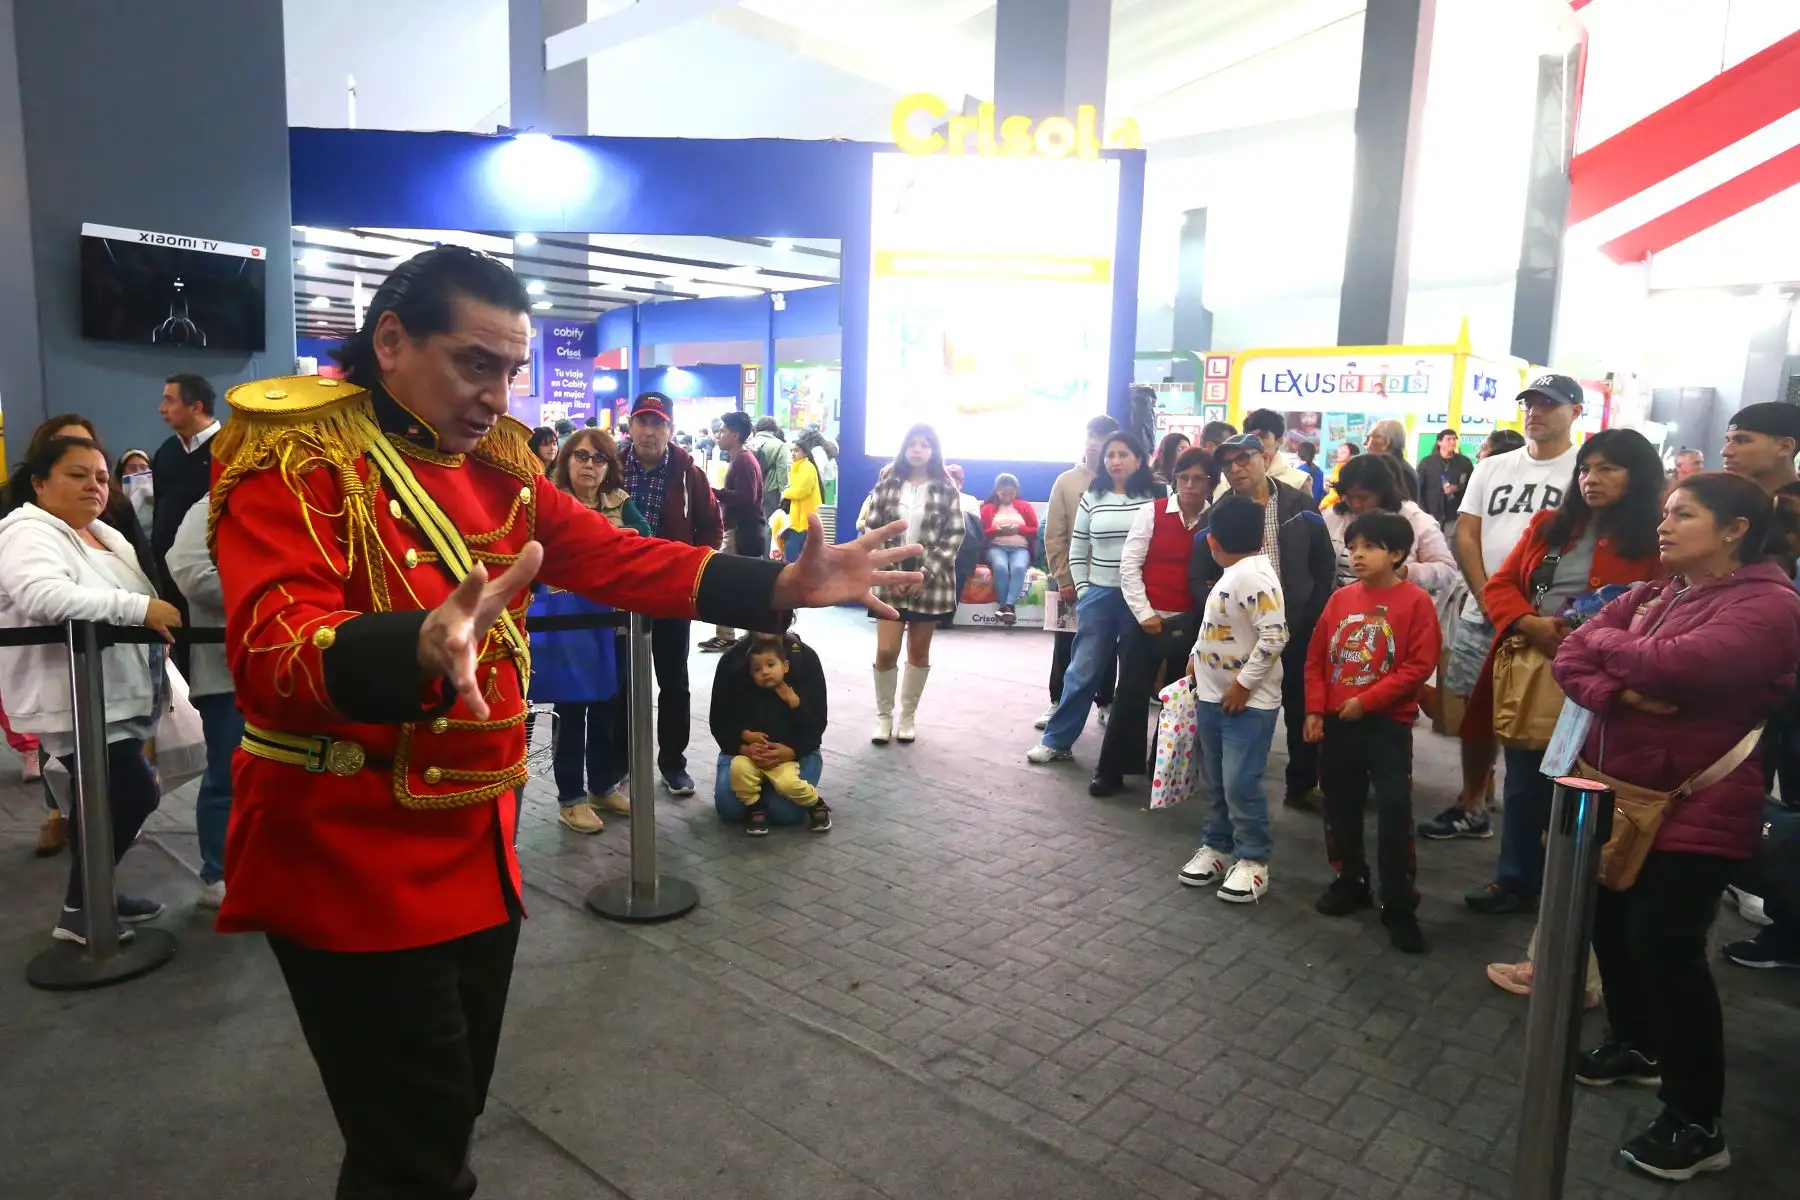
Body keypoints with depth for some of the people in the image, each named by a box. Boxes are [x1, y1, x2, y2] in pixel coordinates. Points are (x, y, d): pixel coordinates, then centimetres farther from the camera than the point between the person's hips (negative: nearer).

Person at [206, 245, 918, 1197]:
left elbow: (614, 557, 3)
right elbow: (272, 655, -30)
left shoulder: (495, 459, 6)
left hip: (477, 848, 7)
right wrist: (423, 645, -52)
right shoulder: (295, 452, -17)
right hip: (351, 864, -7)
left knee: (451, 1116, 21)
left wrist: (781, 586, -6)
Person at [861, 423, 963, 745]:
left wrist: (926, 573, -11)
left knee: (919, 651, 9)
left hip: (930, 580, 0)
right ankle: (884, 715, 14)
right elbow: (871, 528, 2)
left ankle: (908, 715, 23)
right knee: (886, 651, -5)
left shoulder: (946, 490, 0)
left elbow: (954, 535, -3)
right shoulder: (887, 485, 3)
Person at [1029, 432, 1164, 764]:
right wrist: (1082, 590, 2)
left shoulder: (1155, 498, -2)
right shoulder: (1092, 498, 4)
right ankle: (1057, 740, 13)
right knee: (1083, 670, 5)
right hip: (1098, 595, 1)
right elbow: (1077, 550, 9)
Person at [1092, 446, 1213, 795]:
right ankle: (1111, 770, 11)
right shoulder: (1151, 513, -3)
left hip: (1191, 623, 2)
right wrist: (1144, 613, -8)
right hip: (1148, 619, -1)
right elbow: (1129, 565, -4)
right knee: (1131, 693, 1)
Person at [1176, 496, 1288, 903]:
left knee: (1241, 783, -5)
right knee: (1215, 781, 16)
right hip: (1213, 696, 10)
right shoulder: (1231, 576, 11)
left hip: (1248, 702, -10)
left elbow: (1274, 637, -26)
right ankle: (1216, 847, 28)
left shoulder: (1254, 576, -21)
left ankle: (1253, 860, 8)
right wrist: (1198, 657, 17)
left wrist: (1243, 683, -22)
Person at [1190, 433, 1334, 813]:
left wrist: (1313, 615, -1)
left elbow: (1325, 565, 6)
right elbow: (1198, 576, 1)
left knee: (1302, 710, 11)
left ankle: (1302, 786, 27)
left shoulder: (1301, 505, 2)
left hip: (1297, 628, 1)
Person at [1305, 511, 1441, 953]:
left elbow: (1420, 666, -13)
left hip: (1387, 725, -5)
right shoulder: (1341, 598, 6)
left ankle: (1399, 907, 7)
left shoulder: (1415, 601, -8)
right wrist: (1315, 710, 0)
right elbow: (1316, 658, 9)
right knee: (1340, 808, 15)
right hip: (1336, 722, 5)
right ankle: (1350, 882, 33)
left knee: (1394, 813, -4)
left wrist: (1367, 701, -17)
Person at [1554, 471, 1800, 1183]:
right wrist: (1614, 691, -20)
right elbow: (1569, 658, 1)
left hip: (1693, 811, -8)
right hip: (1617, 792, 8)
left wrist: (1603, 642, -10)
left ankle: (1697, 1125, 12)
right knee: (1611, 928, 17)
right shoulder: (1655, 594, 8)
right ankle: (1634, 1045, 41)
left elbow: (1673, 666, -30)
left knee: (1665, 949, -5)